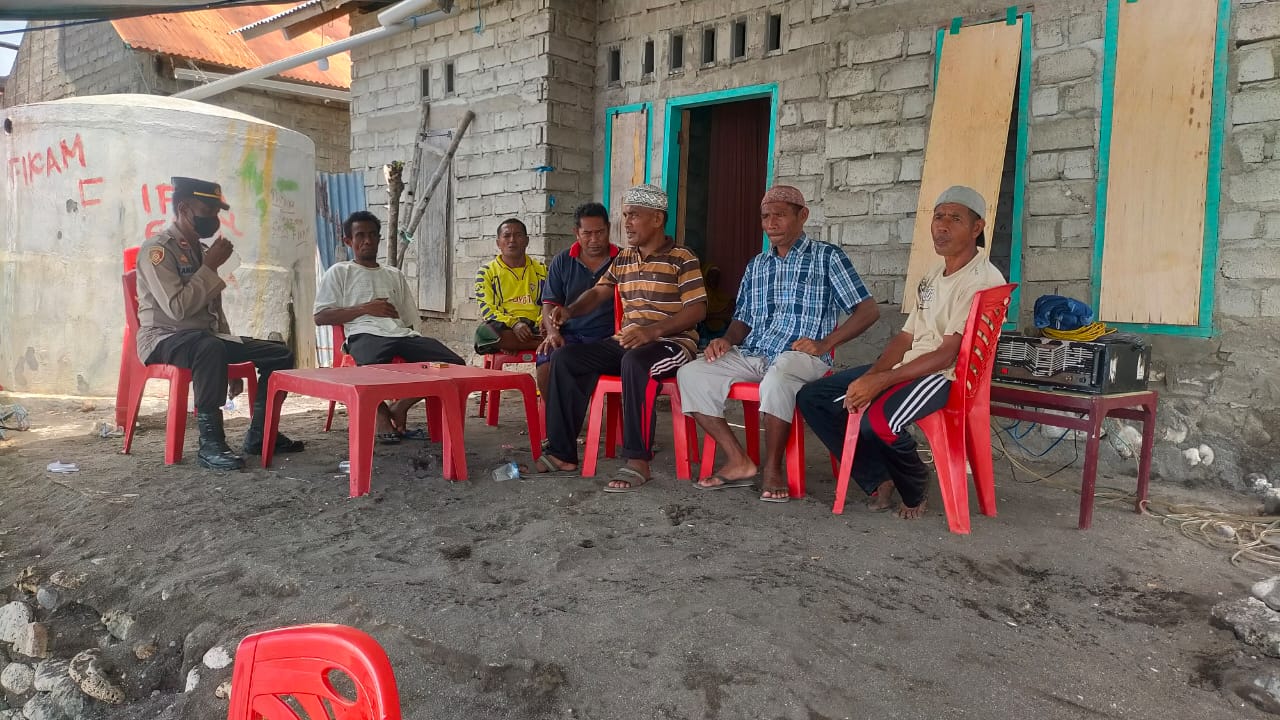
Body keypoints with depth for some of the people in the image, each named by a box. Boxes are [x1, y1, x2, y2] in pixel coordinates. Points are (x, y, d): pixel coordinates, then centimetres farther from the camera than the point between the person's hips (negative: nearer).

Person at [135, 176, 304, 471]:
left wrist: (232, 362, 15)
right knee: (211, 348, -41)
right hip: (163, 338, -8)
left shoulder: (201, 251, 15)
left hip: (207, 338, 8)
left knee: (281, 354, -2)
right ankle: (210, 444, -35)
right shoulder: (158, 249, -10)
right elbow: (177, 308, -23)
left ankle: (259, 434, 5)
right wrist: (211, 266, -16)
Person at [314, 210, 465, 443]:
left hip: (401, 334, 5)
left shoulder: (395, 275, 29)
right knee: (373, 367, -43)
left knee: (455, 364, -20)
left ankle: (400, 408, -5)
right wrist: (365, 308, -2)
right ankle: (382, 415, -12)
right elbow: (320, 317, 6)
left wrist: (411, 341, 3)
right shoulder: (339, 272, 17)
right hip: (365, 335, -4)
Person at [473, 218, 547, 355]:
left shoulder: (541, 270, 19)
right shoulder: (487, 271, 11)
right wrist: (513, 323, -18)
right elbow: (487, 309, 0)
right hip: (503, 327, 0)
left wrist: (543, 321, -10)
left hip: (534, 328, 1)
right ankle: (544, 343, -30)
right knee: (484, 331, -38)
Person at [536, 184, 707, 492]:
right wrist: (569, 311, -2)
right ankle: (562, 454, -9)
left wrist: (653, 330, -28)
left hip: (672, 342, -7)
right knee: (565, 358, -9)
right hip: (626, 342, 7)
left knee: (635, 362, -40)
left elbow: (698, 309, -14)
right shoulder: (623, 259, 15)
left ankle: (638, 461, -33)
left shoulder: (682, 259, -6)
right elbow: (598, 292, 21)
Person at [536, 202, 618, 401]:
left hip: (608, 337, -2)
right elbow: (550, 303, 14)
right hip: (568, 335, 2)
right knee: (546, 367, -28)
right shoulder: (562, 262, 15)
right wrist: (552, 332, -5)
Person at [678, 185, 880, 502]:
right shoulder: (756, 265, 21)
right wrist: (727, 340, 0)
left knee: (777, 378, -40)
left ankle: (773, 468, -20)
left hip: (800, 356, -6)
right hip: (752, 355, 6)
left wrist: (823, 344, -13)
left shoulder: (827, 256, 4)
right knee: (690, 374, -16)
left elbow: (868, 310, -1)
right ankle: (739, 462, -13)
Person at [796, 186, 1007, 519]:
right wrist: (868, 377, -6)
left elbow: (948, 355, -19)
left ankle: (914, 492, -4)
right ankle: (878, 481, 2)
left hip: (948, 376, -9)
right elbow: (905, 338, 13)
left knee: (877, 419, -37)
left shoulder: (983, 279, -12)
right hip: (906, 366, 9)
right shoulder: (932, 276, 17)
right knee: (812, 398, -2)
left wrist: (880, 381, -23)